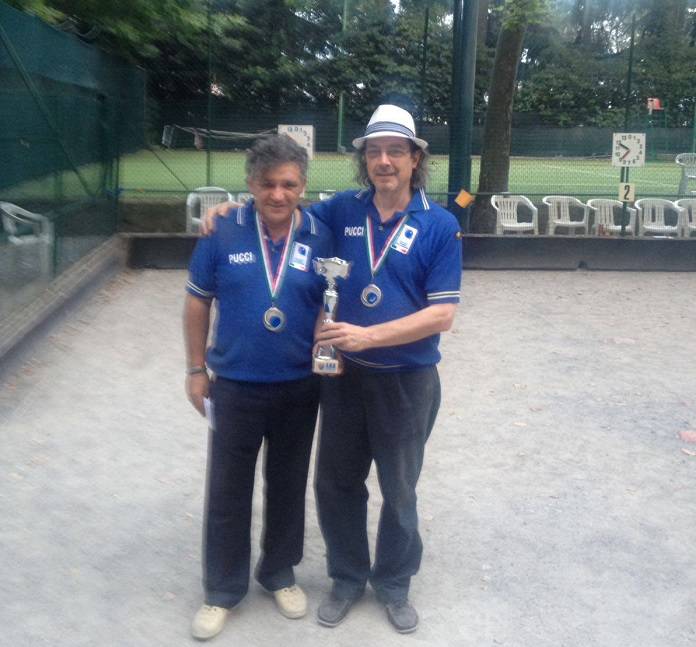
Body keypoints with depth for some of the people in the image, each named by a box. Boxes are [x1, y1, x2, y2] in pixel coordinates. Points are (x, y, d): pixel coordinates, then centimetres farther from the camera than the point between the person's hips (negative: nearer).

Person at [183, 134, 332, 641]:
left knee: (288, 485, 17)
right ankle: (223, 590, 28)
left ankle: (280, 573, 38)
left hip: (299, 389, 1)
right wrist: (196, 369, 2)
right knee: (228, 492, 10)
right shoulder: (224, 233, -9)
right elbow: (198, 302, 0)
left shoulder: (321, 238, -7)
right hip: (234, 386, -1)